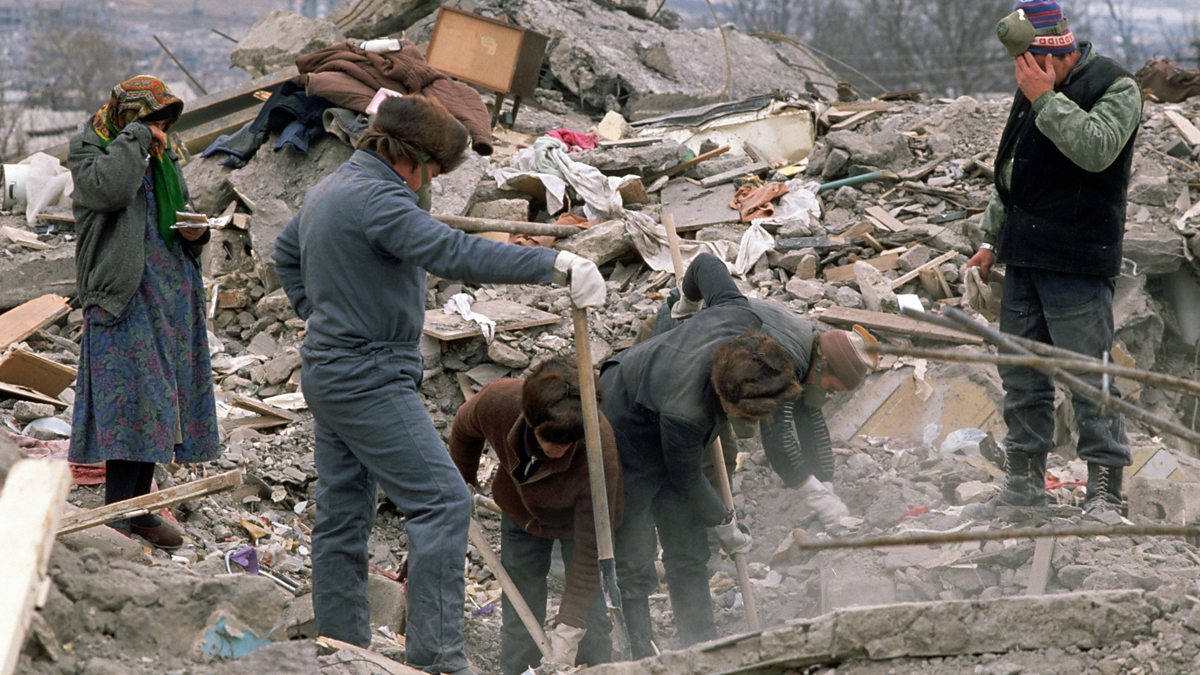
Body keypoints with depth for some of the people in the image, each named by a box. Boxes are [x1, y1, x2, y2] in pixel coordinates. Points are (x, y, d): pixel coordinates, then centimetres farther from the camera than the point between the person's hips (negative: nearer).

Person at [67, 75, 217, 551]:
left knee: (161, 398, 8)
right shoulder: (91, 153, -5)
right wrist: (135, 136, -17)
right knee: (131, 399, -12)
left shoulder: (162, 160, 17)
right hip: (123, 293, -7)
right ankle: (116, 517, -9)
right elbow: (110, 189, -27)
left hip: (172, 294, 8)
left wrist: (194, 233, 4)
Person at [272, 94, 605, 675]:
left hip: (327, 374, 11)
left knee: (342, 516, 13)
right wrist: (554, 265, -36)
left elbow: (286, 251, 34)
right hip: (370, 381, -11)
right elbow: (450, 252, -32)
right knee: (442, 502, -13)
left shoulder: (326, 190, 15)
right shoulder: (376, 198, -18)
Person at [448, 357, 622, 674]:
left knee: (590, 618, -12)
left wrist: (568, 630, -39)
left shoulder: (600, 449, -42)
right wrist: (462, 481, 10)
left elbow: (588, 551, -36)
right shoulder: (498, 401, -36)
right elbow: (464, 430, -8)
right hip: (521, 512, 3)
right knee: (519, 615, 2)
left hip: (579, 517, -2)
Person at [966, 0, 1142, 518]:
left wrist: (1045, 99, -22)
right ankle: (1025, 481, 20)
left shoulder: (1114, 88, -8)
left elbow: (1096, 149, -26)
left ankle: (1105, 489, -4)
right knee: (1021, 375, 11)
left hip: (1078, 262, -8)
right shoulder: (1031, 92, 16)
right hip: (1024, 258, 8)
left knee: (1088, 374, -8)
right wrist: (992, 239, 25)